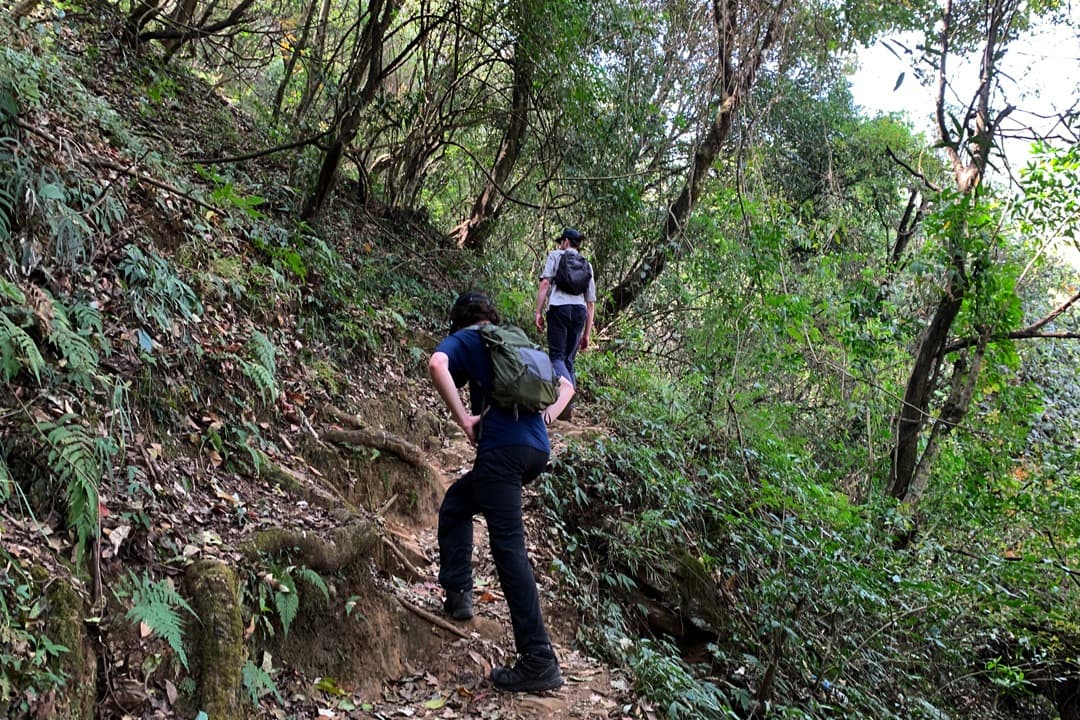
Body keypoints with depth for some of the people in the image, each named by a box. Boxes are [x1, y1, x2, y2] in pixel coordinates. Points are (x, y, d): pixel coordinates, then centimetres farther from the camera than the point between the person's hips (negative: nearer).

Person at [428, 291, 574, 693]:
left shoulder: (465, 339, 10)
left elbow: (437, 364, -14)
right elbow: (566, 385, 31)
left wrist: (465, 420, -11)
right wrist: (545, 416, 16)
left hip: (502, 447, -7)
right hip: (538, 449, 7)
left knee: (509, 547, -9)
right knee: (456, 502, 27)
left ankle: (538, 661, -12)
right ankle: (458, 594, 21)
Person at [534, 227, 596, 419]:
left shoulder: (555, 255, 13)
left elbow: (545, 283, -3)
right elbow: (591, 303, 22)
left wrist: (538, 312, -4)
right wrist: (587, 334, 24)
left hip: (559, 308, -4)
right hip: (580, 311, 4)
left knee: (557, 355, -7)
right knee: (569, 358, 8)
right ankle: (568, 406, 2)